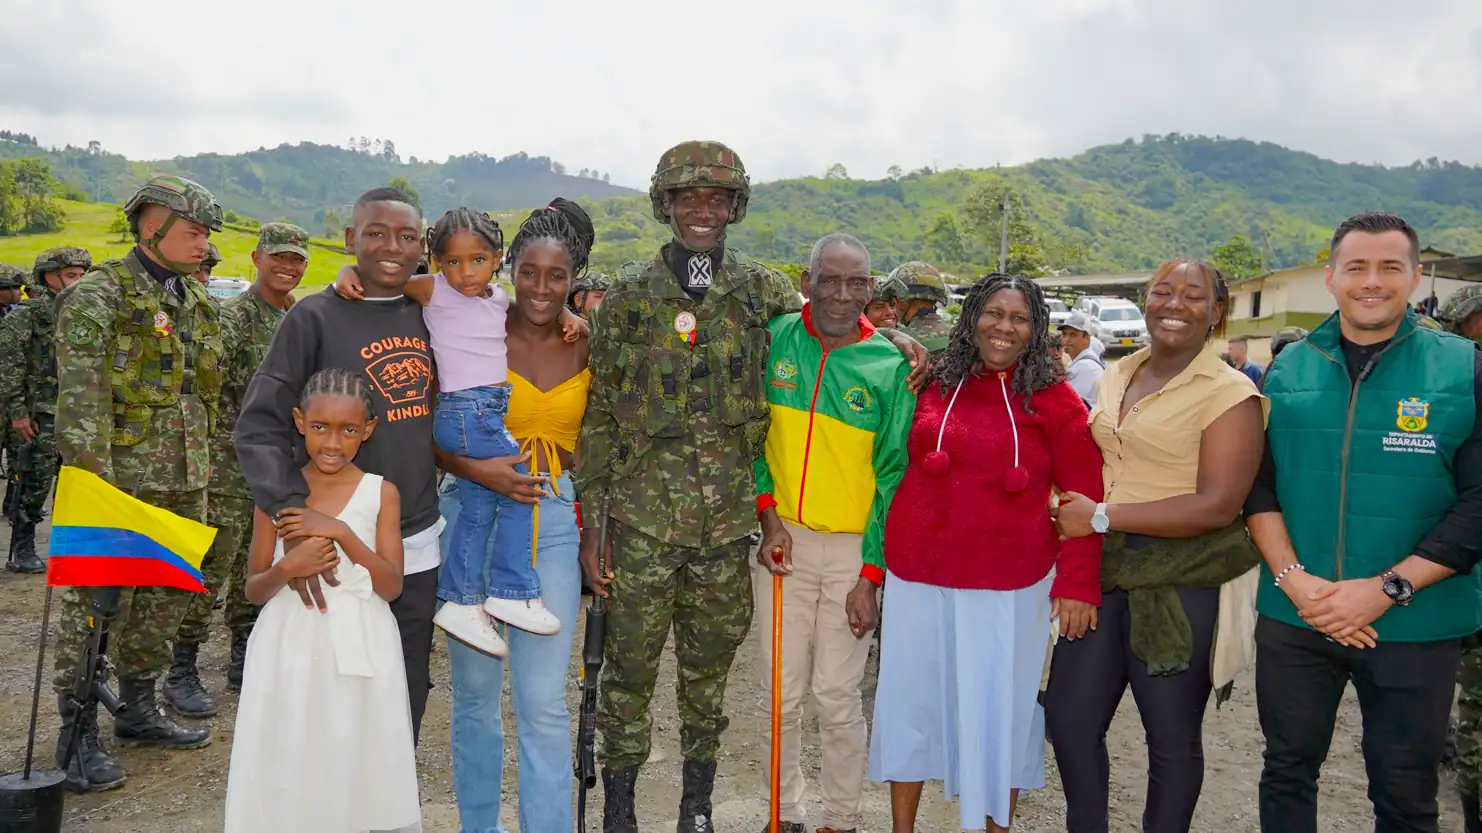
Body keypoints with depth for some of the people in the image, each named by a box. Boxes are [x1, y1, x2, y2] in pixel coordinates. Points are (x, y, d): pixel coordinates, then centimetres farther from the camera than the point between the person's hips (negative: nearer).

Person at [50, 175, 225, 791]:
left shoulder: (196, 302, 14)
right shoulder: (98, 296, -10)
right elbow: (81, 399, -16)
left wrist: (201, 462, 18)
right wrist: (94, 482, -21)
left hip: (183, 484, 8)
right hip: (119, 481, -8)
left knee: (167, 597, 15)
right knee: (95, 606, -1)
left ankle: (138, 709, 30)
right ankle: (78, 736, 10)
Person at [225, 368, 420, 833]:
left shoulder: (381, 493, -2)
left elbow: (392, 586, -8)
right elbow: (253, 591, 4)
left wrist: (340, 532, -18)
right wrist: (287, 569, -17)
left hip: (358, 653, -1)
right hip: (290, 650, 1)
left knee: (353, 767, 4)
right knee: (287, 771, 6)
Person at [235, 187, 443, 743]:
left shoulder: (427, 315, 6)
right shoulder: (314, 317, -8)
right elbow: (258, 426, -11)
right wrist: (293, 521, -26)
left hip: (418, 544, 4)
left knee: (405, 703, 16)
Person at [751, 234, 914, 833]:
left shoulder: (890, 367, -6)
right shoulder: (774, 340, -1)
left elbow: (893, 474, -4)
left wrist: (871, 575, -8)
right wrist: (767, 512, -7)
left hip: (854, 550, -2)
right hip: (782, 541, 2)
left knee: (838, 698, 4)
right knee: (783, 693, 10)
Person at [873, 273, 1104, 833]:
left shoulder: (1052, 398, -5)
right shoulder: (935, 388, 4)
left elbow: (1084, 495, -5)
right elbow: (902, 468, 11)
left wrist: (1078, 581, -10)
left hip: (1009, 586, -3)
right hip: (917, 576, 3)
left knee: (998, 709, 12)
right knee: (908, 700, 14)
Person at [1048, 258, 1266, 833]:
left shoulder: (1230, 392, -11)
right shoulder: (1117, 376, 10)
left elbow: (1218, 505, -19)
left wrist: (1102, 517, -17)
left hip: (1183, 585, -6)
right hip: (1105, 571, 7)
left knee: (1172, 736, 8)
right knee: (1067, 717, 12)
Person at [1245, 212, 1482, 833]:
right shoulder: (1288, 370, 4)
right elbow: (1258, 484, 2)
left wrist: (1387, 589, -15)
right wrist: (1294, 579, -12)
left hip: (1417, 626, -1)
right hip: (1292, 618, 2)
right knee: (1288, 771, 14)